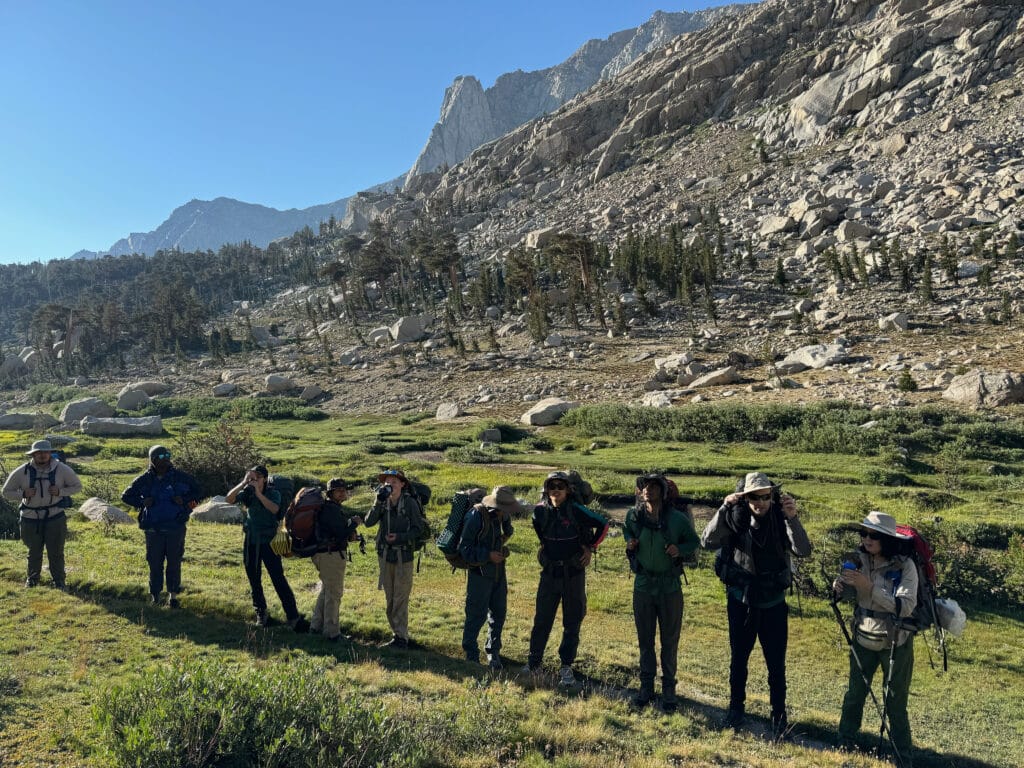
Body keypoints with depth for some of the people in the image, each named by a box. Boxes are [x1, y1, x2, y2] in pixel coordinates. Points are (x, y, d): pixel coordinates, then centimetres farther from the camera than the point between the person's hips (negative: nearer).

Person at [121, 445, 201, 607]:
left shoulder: (179, 476, -2)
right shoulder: (145, 479, 0)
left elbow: (196, 490, 8)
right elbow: (126, 496, 10)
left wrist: (184, 500, -9)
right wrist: (142, 502, -7)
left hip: (176, 528, 0)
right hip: (153, 529, 1)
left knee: (174, 562, 5)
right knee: (154, 563, 6)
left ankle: (173, 595, 17)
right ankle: (155, 595, 21)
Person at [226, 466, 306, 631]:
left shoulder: (273, 493, -7)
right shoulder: (247, 492, 2)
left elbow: (274, 509, -27)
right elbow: (229, 499, -15)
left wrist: (258, 493, -31)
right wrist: (244, 483, -23)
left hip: (268, 542, -4)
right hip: (250, 543, 4)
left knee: (279, 580, -8)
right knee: (254, 581, 12)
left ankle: (293, 617, -6)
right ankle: (261, 614, 28)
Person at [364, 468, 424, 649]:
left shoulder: (410, 503, -9)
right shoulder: (383, 502, 3)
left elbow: (417, 530, -7)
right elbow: (369, 522, -11)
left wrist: (399, 537, -21)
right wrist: (379, 502, -21)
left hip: (403, 555, -5)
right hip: (385, 554, 5)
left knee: (400, 598, -3)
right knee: (389, 599, 11)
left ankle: (401, 637, 4)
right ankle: (398, 634, 21)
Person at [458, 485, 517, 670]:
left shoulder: (503, 515, 2)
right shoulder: (476, 516, -20)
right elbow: (464, 548, -18)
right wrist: (487, 555, -24)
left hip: (498, 571, 7)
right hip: (479, 573, -7)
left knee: (499, 612, 11)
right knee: (477, 615, 0)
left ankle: (493, 653, 26)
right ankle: (471, 654, 17)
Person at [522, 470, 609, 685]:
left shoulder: (576, 510, -15)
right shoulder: (540, 510, -5)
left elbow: (603, 525, -5)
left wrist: (590, 548, -3)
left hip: (573, 573, -2)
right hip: (549, 571, 2)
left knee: (572, 622, 6)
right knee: (542, 619, 7)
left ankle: (566, 667, 18)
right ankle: (533, 663, 20)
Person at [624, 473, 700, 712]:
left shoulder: (678, 518, -13)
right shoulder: (633, 516, -6)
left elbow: (694, 542, 2)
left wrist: (680, 550, -17)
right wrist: (630, 543, -5)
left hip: (670, 586, -2)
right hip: (643, 585, 2)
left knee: (670, 640, 9)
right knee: (645, 639, 12)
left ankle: (669, 688, 23)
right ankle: (646, 685, 27)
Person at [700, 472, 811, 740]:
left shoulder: (781, 521, -12)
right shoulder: (736, 521, -12)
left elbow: (803, 551, -23)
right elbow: (708, 542, -22)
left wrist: (792, 518, -37)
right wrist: (724, 509, -31)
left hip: (773, 604, -1)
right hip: (740, 601, 1)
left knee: (776, 663, 5)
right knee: (738, 658, 17)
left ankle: (779, 716, 24)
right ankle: (736, 707, 36)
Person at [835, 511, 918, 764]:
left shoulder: (905, 566, -20)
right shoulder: (859, 560, -8)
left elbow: (905, 606, -27)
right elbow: (843, 593, 1)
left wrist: (870, 587, -34)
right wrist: (839, 586, -22)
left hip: (896, 644, -3)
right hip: (863, 639, 4)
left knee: (895, 703, 8)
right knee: (854, 694, 15)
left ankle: (903, 757, 27)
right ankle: (844, 742, 35)